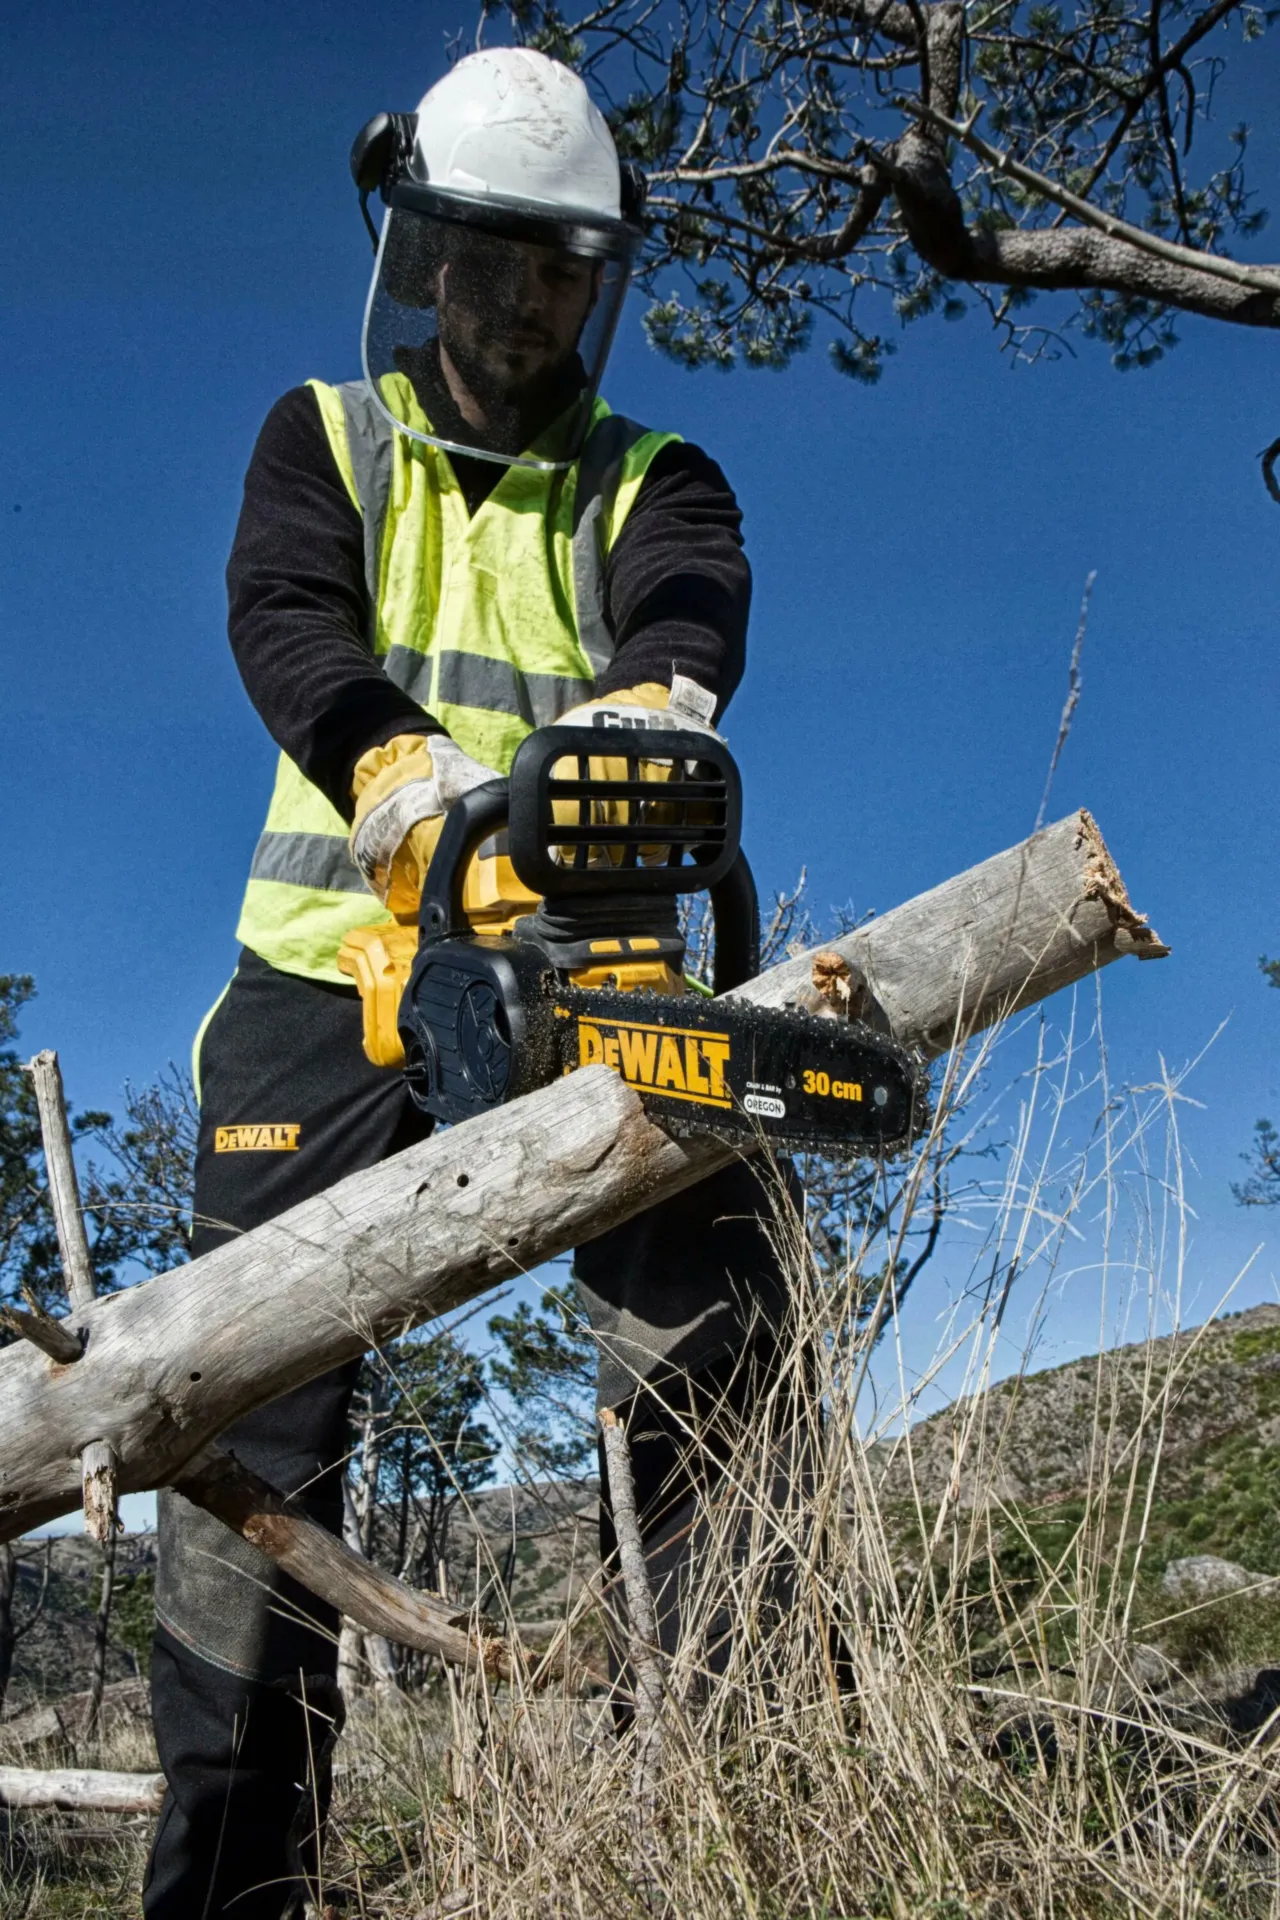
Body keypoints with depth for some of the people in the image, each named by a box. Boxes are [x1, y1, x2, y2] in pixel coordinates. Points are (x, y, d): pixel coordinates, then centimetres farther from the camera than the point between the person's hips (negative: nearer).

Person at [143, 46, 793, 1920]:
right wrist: (395, 767, -28)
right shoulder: (323, 441, 17)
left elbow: (691, 614, -7)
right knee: (254, 1394, -5)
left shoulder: (654, 481, 17)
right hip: (339, 963, 0)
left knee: (720, 1338, -12)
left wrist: (649, 707, -34)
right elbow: (286, 619, -5)